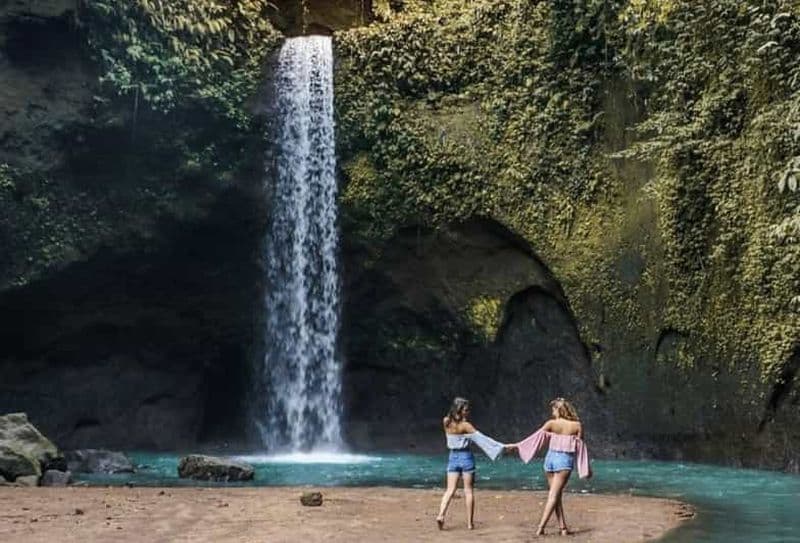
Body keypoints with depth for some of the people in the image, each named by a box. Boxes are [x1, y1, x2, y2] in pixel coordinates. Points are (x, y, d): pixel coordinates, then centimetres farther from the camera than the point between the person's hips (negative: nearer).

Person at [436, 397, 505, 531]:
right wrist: (501, 446, -13)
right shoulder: (465, 425, -14)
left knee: (450, 489, 4)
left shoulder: (446, 422, -2)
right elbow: (482, 438, -15)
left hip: (453, 457, 4)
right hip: (466, 456, -4)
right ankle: (470, 522, 6)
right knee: (468, 490, 4)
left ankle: (441, 515, -16)